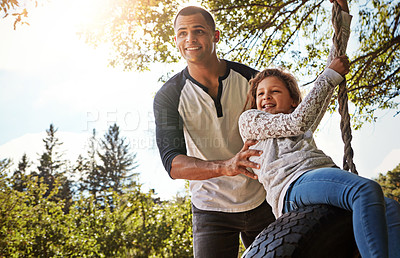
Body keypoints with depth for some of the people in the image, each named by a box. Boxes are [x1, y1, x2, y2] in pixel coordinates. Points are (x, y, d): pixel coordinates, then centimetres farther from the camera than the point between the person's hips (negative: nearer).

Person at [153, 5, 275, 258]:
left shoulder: (251, 79, -6)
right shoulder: (168, 96, -10)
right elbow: (173, 163, -20)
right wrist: (225, 167, -38)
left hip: (262, 202, 2)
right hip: (212, 209, -2)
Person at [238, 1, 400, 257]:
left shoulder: (307, 127, 36)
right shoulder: (249, 120, 24)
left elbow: (334, 69, 37)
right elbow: (296, 122, 7)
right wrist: (330, 75, 13)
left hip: (328, 173, 6)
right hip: (294, 185, -6)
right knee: (368, 190, -34)